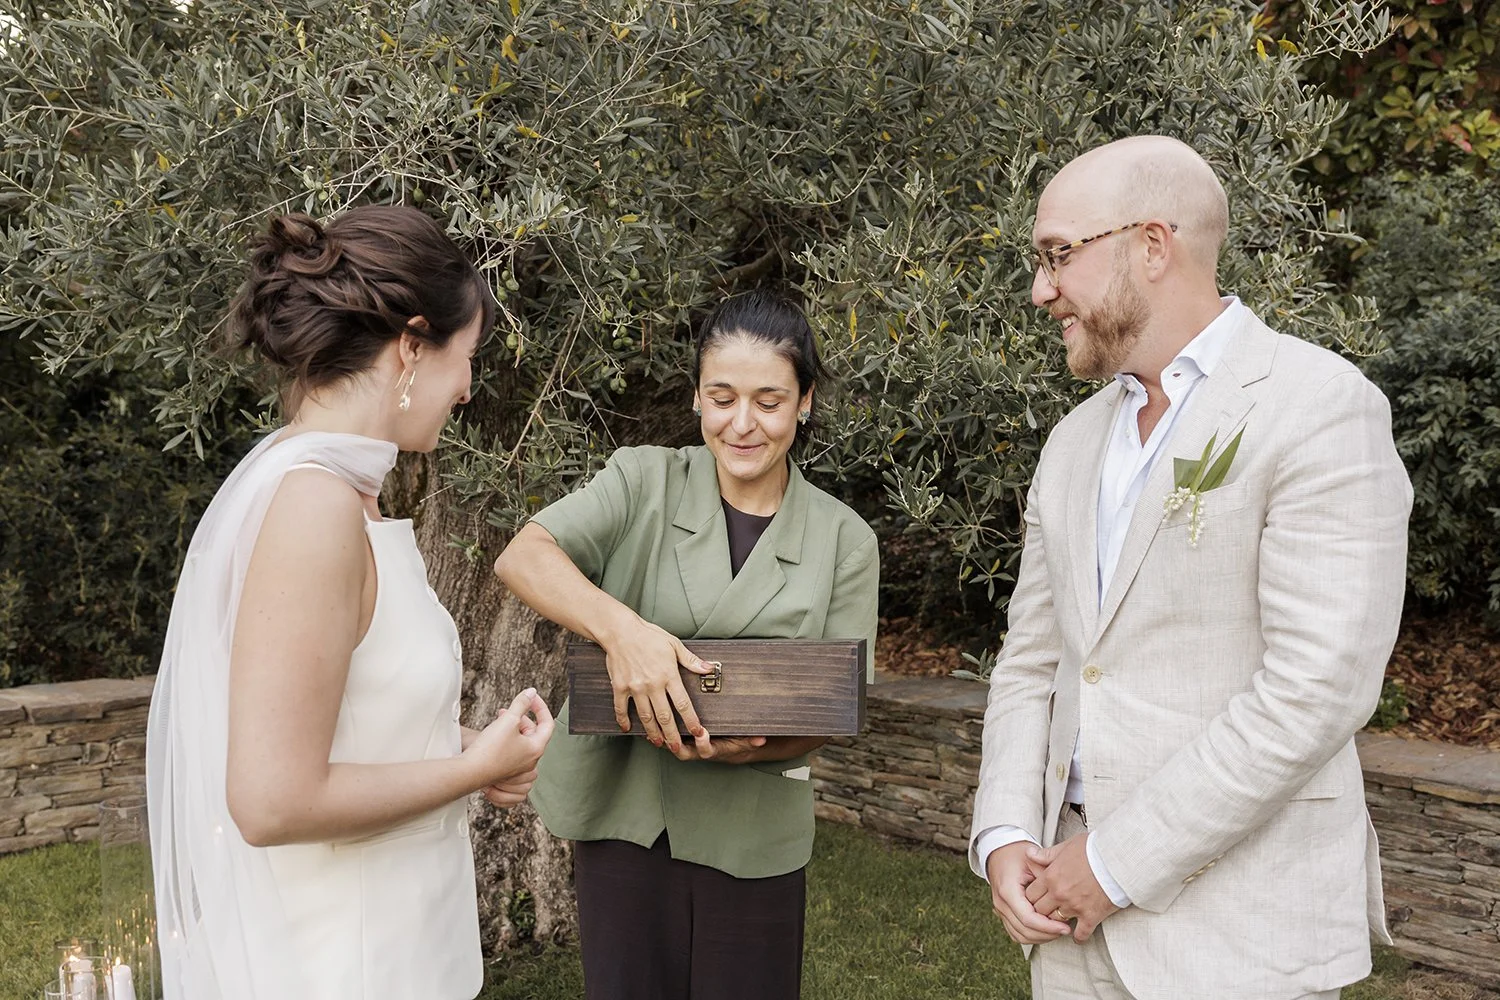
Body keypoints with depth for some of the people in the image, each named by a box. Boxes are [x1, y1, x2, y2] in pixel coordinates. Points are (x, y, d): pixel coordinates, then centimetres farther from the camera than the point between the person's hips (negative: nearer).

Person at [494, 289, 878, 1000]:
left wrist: (744, 747, -21)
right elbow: (522, 558, -17)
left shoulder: (844, 542, -1)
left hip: (752, 838, 1)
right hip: (623, 816, 0)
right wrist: (621, 628, -34)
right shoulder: (644, 482, -4)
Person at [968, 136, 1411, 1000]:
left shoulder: (1322, 409, -12)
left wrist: (1117, 860, -16)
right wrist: (1005, 837, -4)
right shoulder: (1075, 442, 10)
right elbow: (1032, 662, 11)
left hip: (1238, 928, -6)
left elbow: (1319, 689, -19)